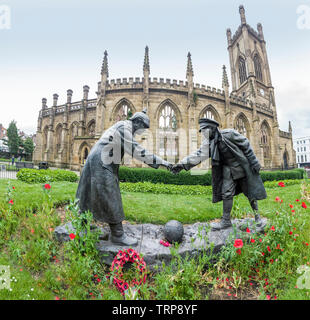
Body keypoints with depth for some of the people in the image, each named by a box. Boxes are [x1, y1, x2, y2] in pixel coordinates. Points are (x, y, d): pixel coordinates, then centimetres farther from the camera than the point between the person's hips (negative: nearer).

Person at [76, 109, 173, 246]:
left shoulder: (126, 129, 19)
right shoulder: (124, 126, -13)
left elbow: (134, 151, 17)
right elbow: (136, 150, -23)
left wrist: (155, 163, 12)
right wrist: (161, 161, -21)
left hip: (101, 163, 11)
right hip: (100, 163, -11)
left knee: (92, 194, 19)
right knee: (110, 198, -6)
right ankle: (117, 234, 3)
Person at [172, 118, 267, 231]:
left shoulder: (229, 134, -17)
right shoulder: (209, 144, -5)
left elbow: (246, 145, -10)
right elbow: (198, 155, -14)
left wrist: (254, 162, -10)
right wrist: (182, 164, -26)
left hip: (242, 166, -3)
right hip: (228, 170, 4)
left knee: (250, 192, 8)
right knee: (226, 193, -2)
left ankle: (257, 215, 30)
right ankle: (226, 221, 9)